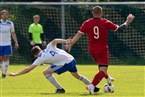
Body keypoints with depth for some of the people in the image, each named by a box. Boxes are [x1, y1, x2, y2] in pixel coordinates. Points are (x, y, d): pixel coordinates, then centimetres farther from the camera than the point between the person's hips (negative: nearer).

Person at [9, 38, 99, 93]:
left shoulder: (40, 59, -3)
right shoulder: (49, 47, 10)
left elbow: (28, 69, -3)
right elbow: (55, 41, -10)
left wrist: (15, 74, 1)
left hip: (66, 64, -7)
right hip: (72, 59, 7)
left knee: (46, 72, -1)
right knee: (77, 75, 32)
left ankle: (60, 89, 1)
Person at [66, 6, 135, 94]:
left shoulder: (87, 23, -6)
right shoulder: (106, 23, -10)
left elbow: (78, 34, -9)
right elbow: (120, 28, -1)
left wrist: (70, 44, -3)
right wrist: (128, 22, 14)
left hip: (92, 50, 5)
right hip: (102, 50, -5)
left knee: (101, 66, 32)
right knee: (103, 70, -8)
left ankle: (108, 78, 55)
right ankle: (92, 85, -30)